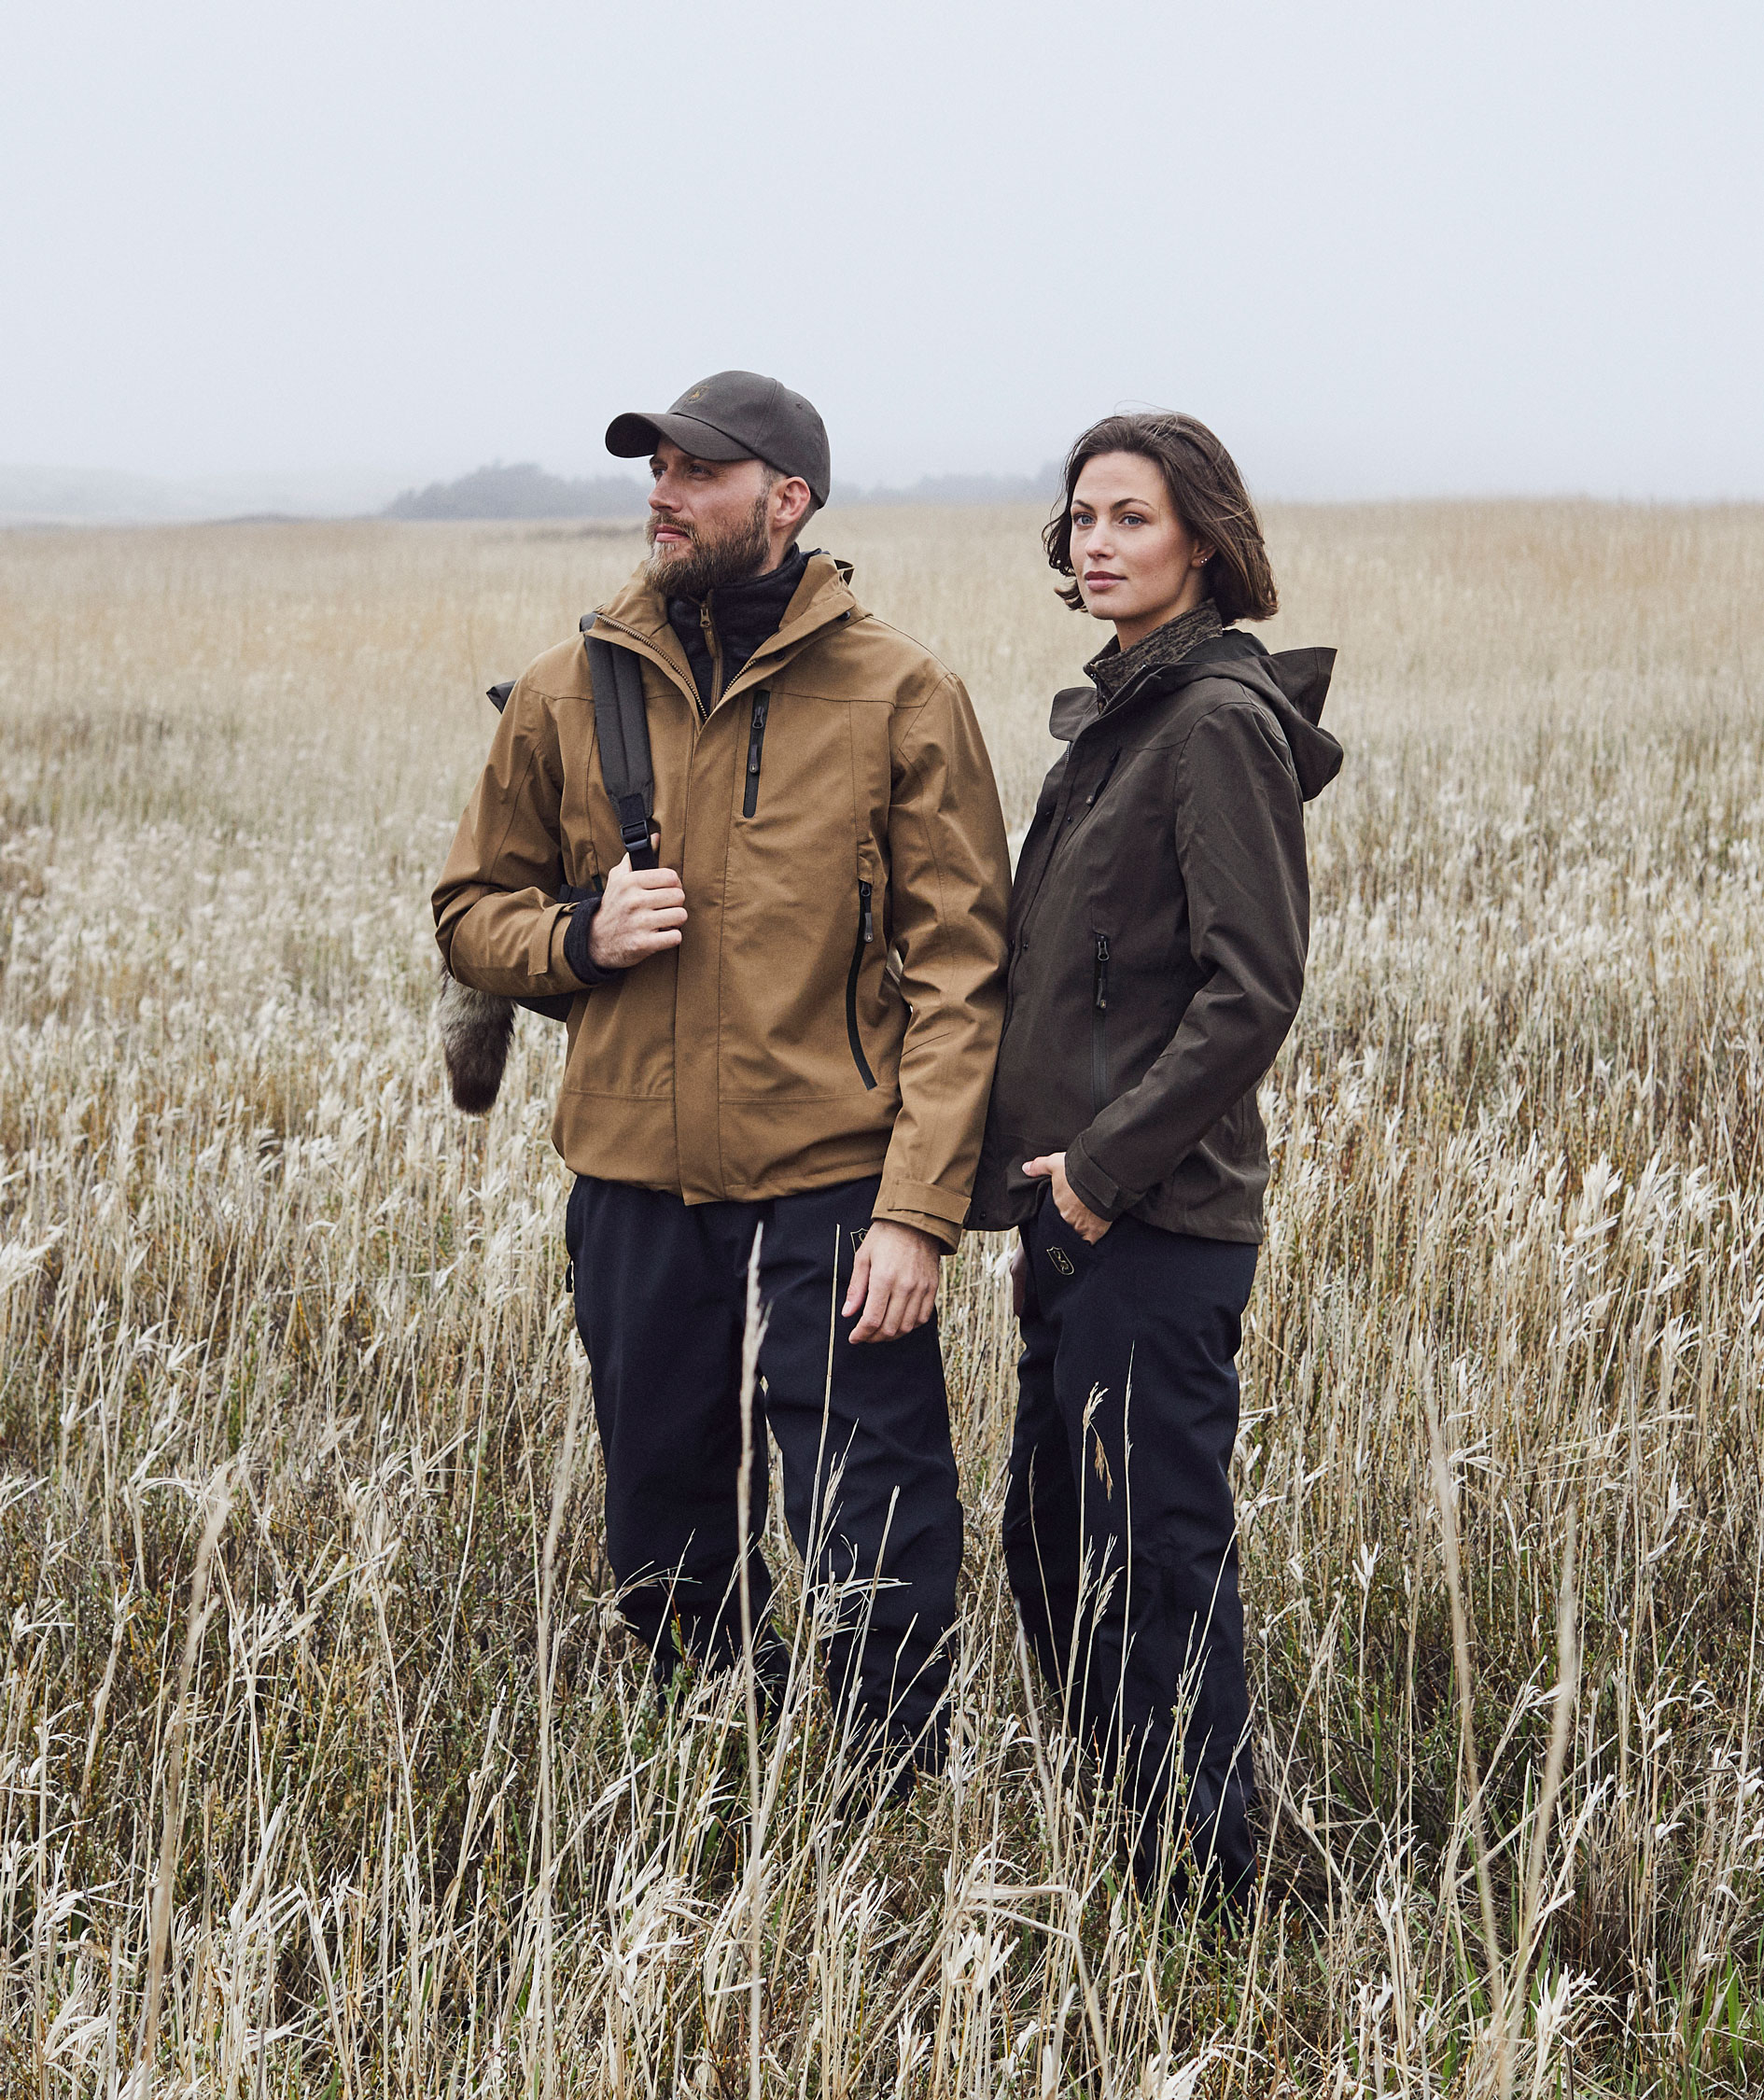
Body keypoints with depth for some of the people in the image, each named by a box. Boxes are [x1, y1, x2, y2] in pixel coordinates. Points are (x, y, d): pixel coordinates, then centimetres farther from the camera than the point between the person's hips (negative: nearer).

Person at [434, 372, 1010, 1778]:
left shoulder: (901, 696, -3)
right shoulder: (569, 695, 7)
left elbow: (958, 969, -6)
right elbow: (472, 913, 16)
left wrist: (919, 1210, -14)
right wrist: (580, 936, -7)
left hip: (834, 1194, -4)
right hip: (635, 1189, 4)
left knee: (882, 1576, -2)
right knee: (668, 1564, 15)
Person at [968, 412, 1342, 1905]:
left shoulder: (1219, 719, -13)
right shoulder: (1118, 713, 16)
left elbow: (1251, 992, -19)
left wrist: (1109, 1159, -17)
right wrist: (1048, 1166, 14)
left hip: (1158, 1213, -10)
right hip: (1078, 1207, 10)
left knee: (1157, 1559, -2)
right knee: (1052, 1546, 16)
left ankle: (1200, 1893, 10)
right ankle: (1120, 1846, 30)